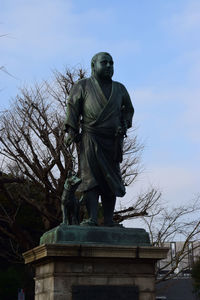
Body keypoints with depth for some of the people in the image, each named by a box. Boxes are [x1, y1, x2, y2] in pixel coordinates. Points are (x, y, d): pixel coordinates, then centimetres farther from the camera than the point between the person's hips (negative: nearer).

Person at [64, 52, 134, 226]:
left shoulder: (119, 89, 19)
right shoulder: (83, 86, 9)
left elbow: (128, 109, 25)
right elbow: (72, 106, 5)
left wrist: (124, 125, 6)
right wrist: (72, 130, -7)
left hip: (112, 140, 3)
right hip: (90, 138, -3)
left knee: (111, 180, -1)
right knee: (91, 177, -14)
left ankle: (109, 221, 0)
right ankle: (92, 218, -20)